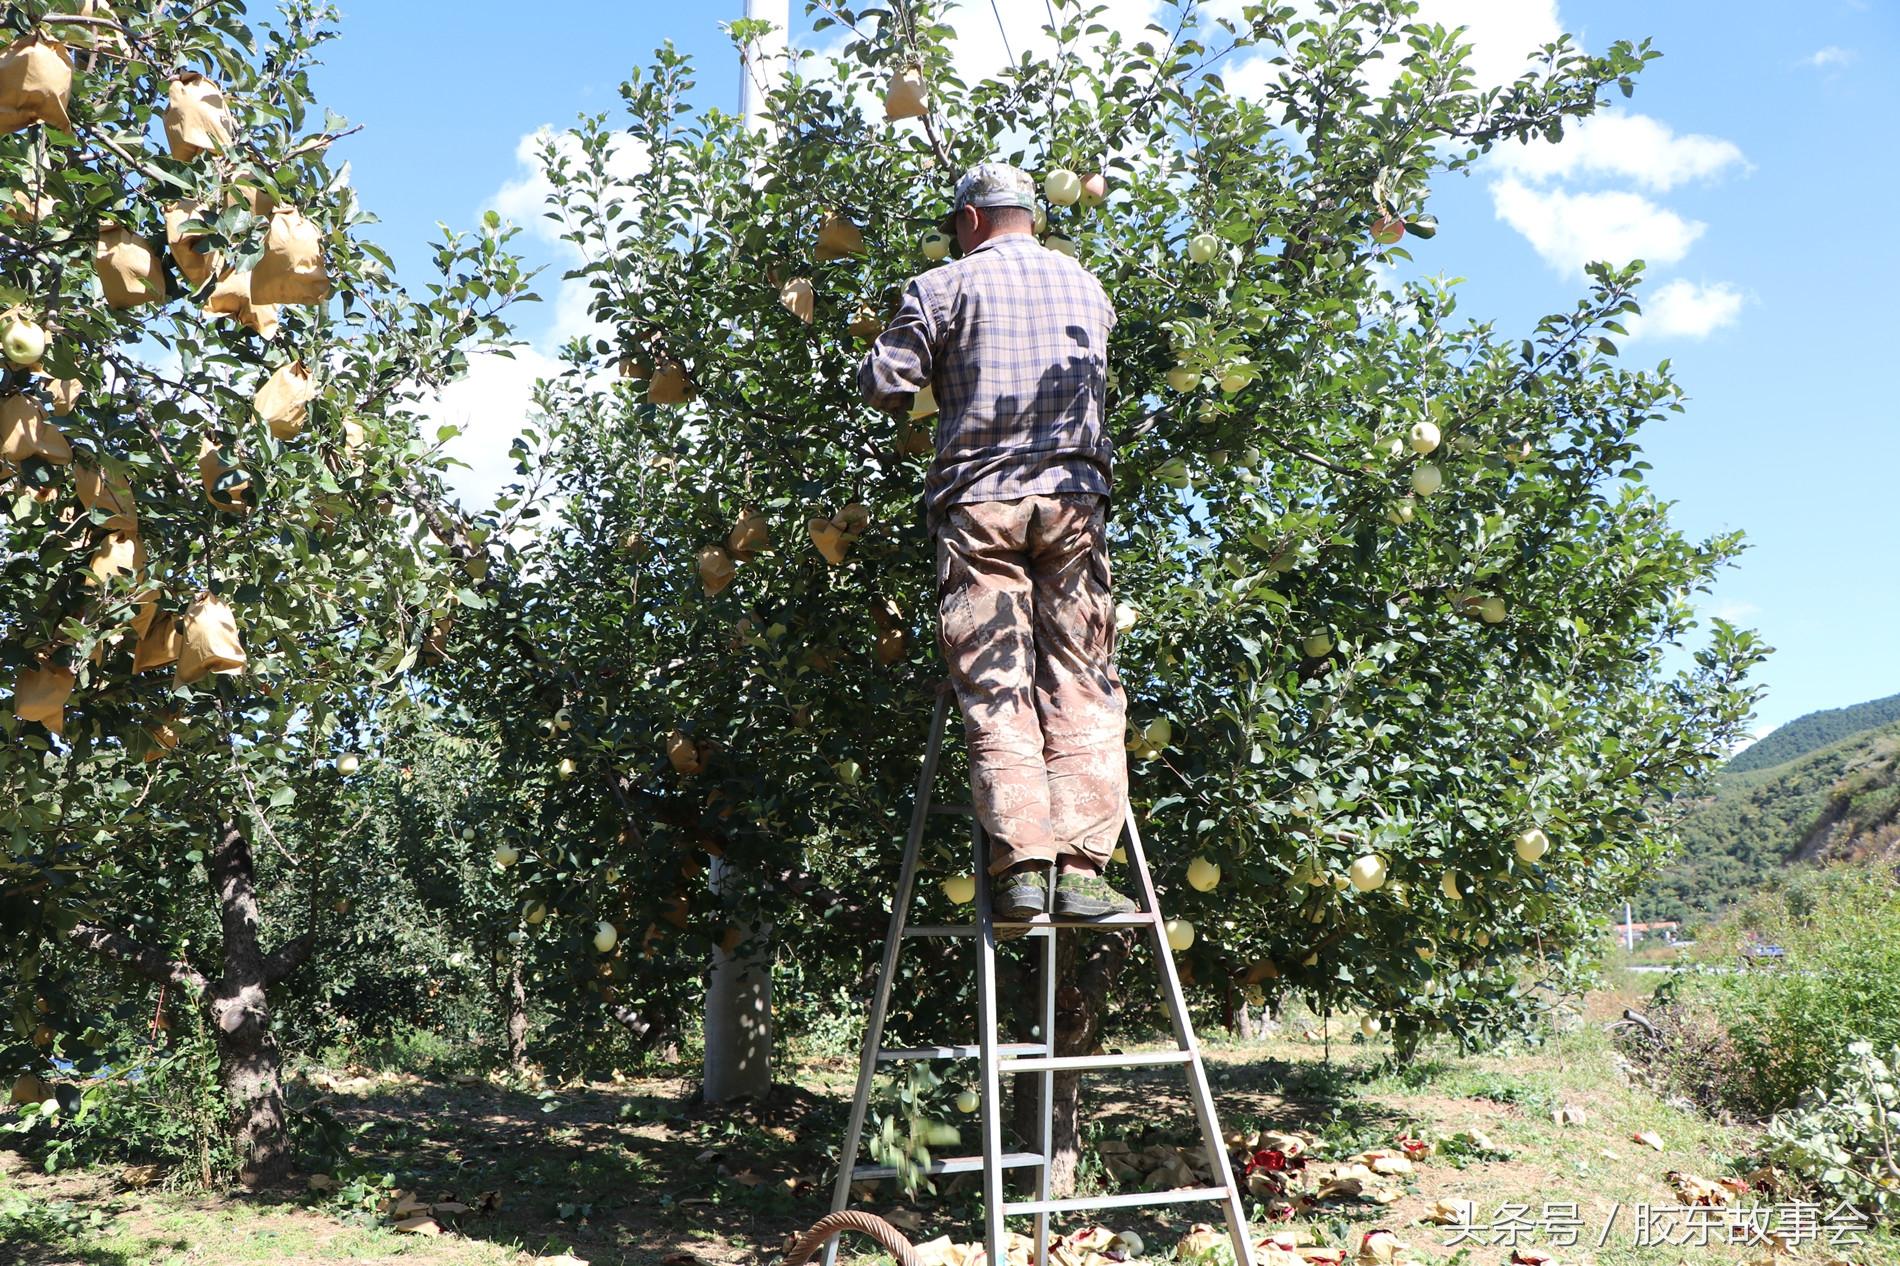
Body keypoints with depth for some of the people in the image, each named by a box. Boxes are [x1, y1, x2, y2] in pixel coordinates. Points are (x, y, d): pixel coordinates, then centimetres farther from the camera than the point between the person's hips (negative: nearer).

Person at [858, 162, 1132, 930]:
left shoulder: (944, 286, 7)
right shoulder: (1085, 286, 21)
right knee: (1082, 685, 0)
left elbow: (885, 387, 2)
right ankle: (1080, 864, -8)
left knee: (995, 690, -4)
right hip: (1073, 494, 2)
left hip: (977, 498, -2)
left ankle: (1021, 865, -12)